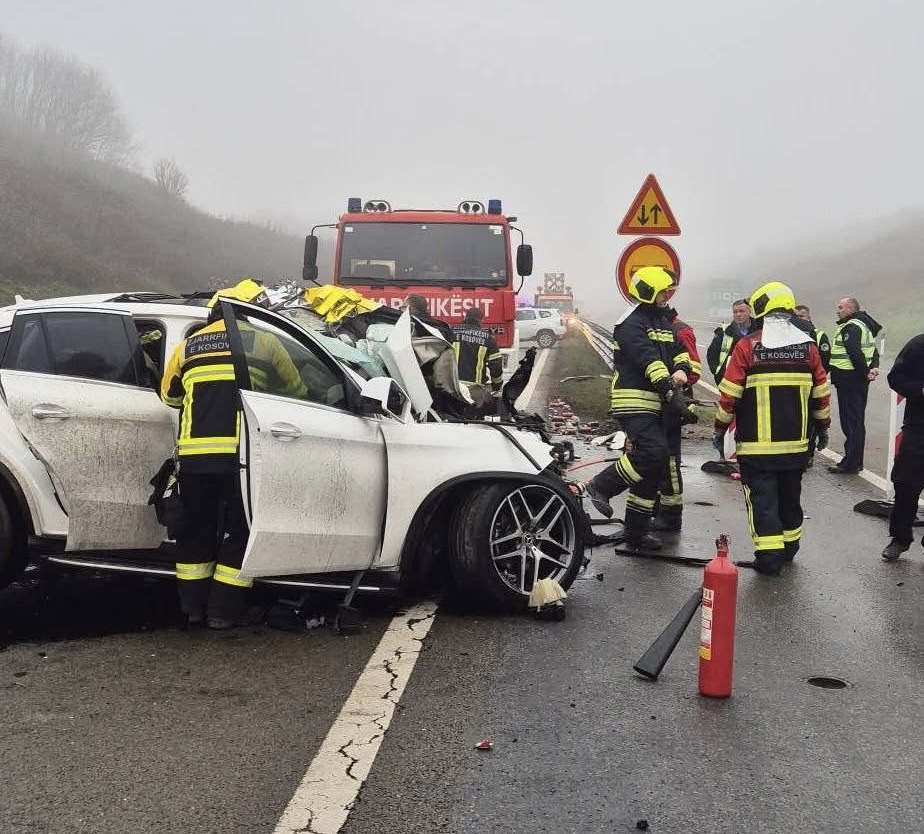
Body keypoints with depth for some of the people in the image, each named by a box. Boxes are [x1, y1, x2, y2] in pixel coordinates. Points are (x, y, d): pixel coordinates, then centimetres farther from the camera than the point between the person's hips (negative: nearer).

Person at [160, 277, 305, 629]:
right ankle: (224, 610, 11)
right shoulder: (264, 342, 7)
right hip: (240, 452, -3)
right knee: (238, 530, 8)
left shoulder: (188, 345, 17)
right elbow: (296, 391, 15)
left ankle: (193, 605, 24)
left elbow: (169, 395, 28)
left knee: (196, 529, 16)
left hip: (194, 453, 4)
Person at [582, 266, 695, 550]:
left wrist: (681, 370, -9)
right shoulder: (631, 324, -11)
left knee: (652, 467, 9)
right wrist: (673, 395, -30)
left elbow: (679, 352, 15)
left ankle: (636, 534, 17)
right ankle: (600, 486, -8)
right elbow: (649, 362, -22)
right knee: (653, 452, -26)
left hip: (652, 404, 10)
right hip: (633, 401, -10)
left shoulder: (662, 322, 20)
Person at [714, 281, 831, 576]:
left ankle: (769, 555, -2)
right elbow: (821, 393, 7)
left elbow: (730, 393, -10)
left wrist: (720, 427, 3)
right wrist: (823, 427, 20)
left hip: (756, 444, -4)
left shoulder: (748, 346, -11)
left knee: (762, 496, 2)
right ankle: (790, 545, 32)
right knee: (790, 495, 19)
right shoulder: (808, 345, 1)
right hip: (796, 442, 4)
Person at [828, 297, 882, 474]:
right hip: (859, 380, 11)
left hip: (849, 380, -10)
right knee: (856, 421, 15)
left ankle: (851, 464, -4)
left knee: (850, 422, -7)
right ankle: (854, 461, 23)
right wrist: (873, 367, -3)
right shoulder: (864, 325, 18)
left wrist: (865, 372, -16)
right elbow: (873, 351, 14)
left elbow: (855, 353, -25)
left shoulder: (851, 327, -15)